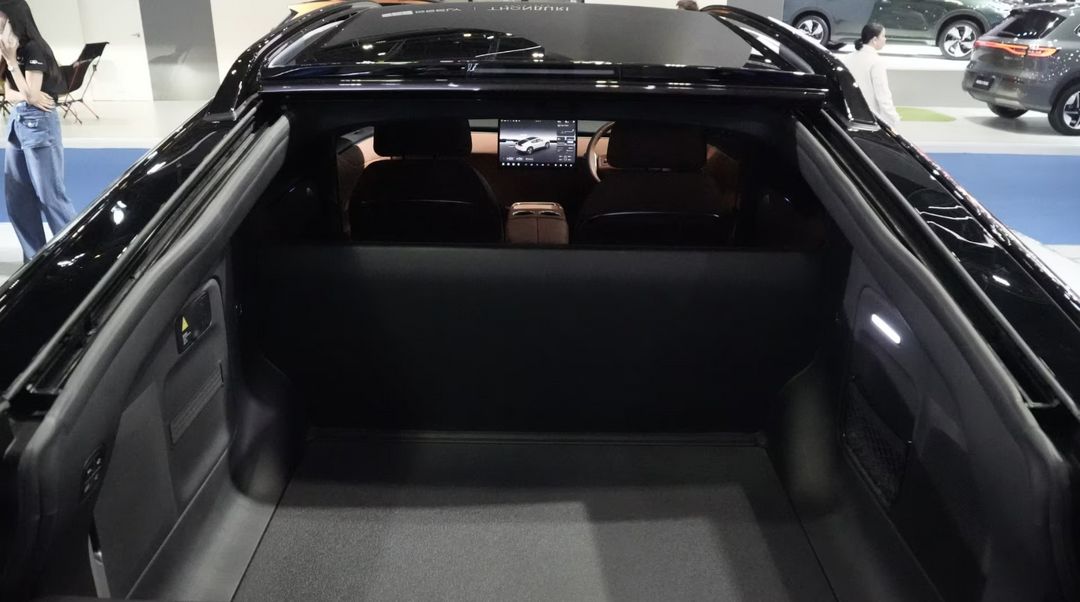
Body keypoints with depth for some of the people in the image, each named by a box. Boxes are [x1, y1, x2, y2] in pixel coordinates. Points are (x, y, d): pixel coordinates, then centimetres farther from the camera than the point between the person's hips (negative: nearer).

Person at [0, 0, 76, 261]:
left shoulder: (33, 49, -12)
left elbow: (31, 94, -17)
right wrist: (26, 96, -11)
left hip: (38, 124, -9)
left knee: (50, 195, -7)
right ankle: (35, 259, 15)